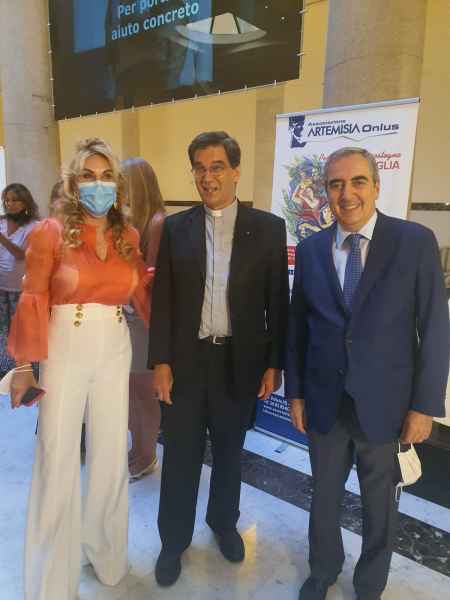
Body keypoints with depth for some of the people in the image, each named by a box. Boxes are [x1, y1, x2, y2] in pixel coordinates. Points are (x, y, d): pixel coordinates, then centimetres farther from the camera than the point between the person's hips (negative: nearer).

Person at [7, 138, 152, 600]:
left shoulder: (129, 237, 5)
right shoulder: (50, 233, -5)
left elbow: (143, 294, 9)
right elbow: (33, 303, -5)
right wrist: (24, 365, -6)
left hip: (115, 351, 3)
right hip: (65, 351, -3)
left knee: (111, 452, 14)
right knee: (57, 456, 6)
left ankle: (104, 549, 40)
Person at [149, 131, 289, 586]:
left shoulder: (268, 228, -3)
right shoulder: (175, 228, 1)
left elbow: (278, 302, -1)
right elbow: (162, 299, 0)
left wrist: (274, 362, -3)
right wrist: (160, 361, -4)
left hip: (240, 361, 0)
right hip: (186, 361, 1)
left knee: (229, 452, 20)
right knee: (181, 456, 13)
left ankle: (223, 521, 46)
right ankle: (174, 539, 37)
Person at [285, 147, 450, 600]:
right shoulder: (310, 249, -1)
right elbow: (297, 327, 3)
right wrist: (295, 392, 4)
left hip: (385, 402, -2)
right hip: (325, 401, 2)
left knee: (379, 502, 19)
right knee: (324, 494, 21)